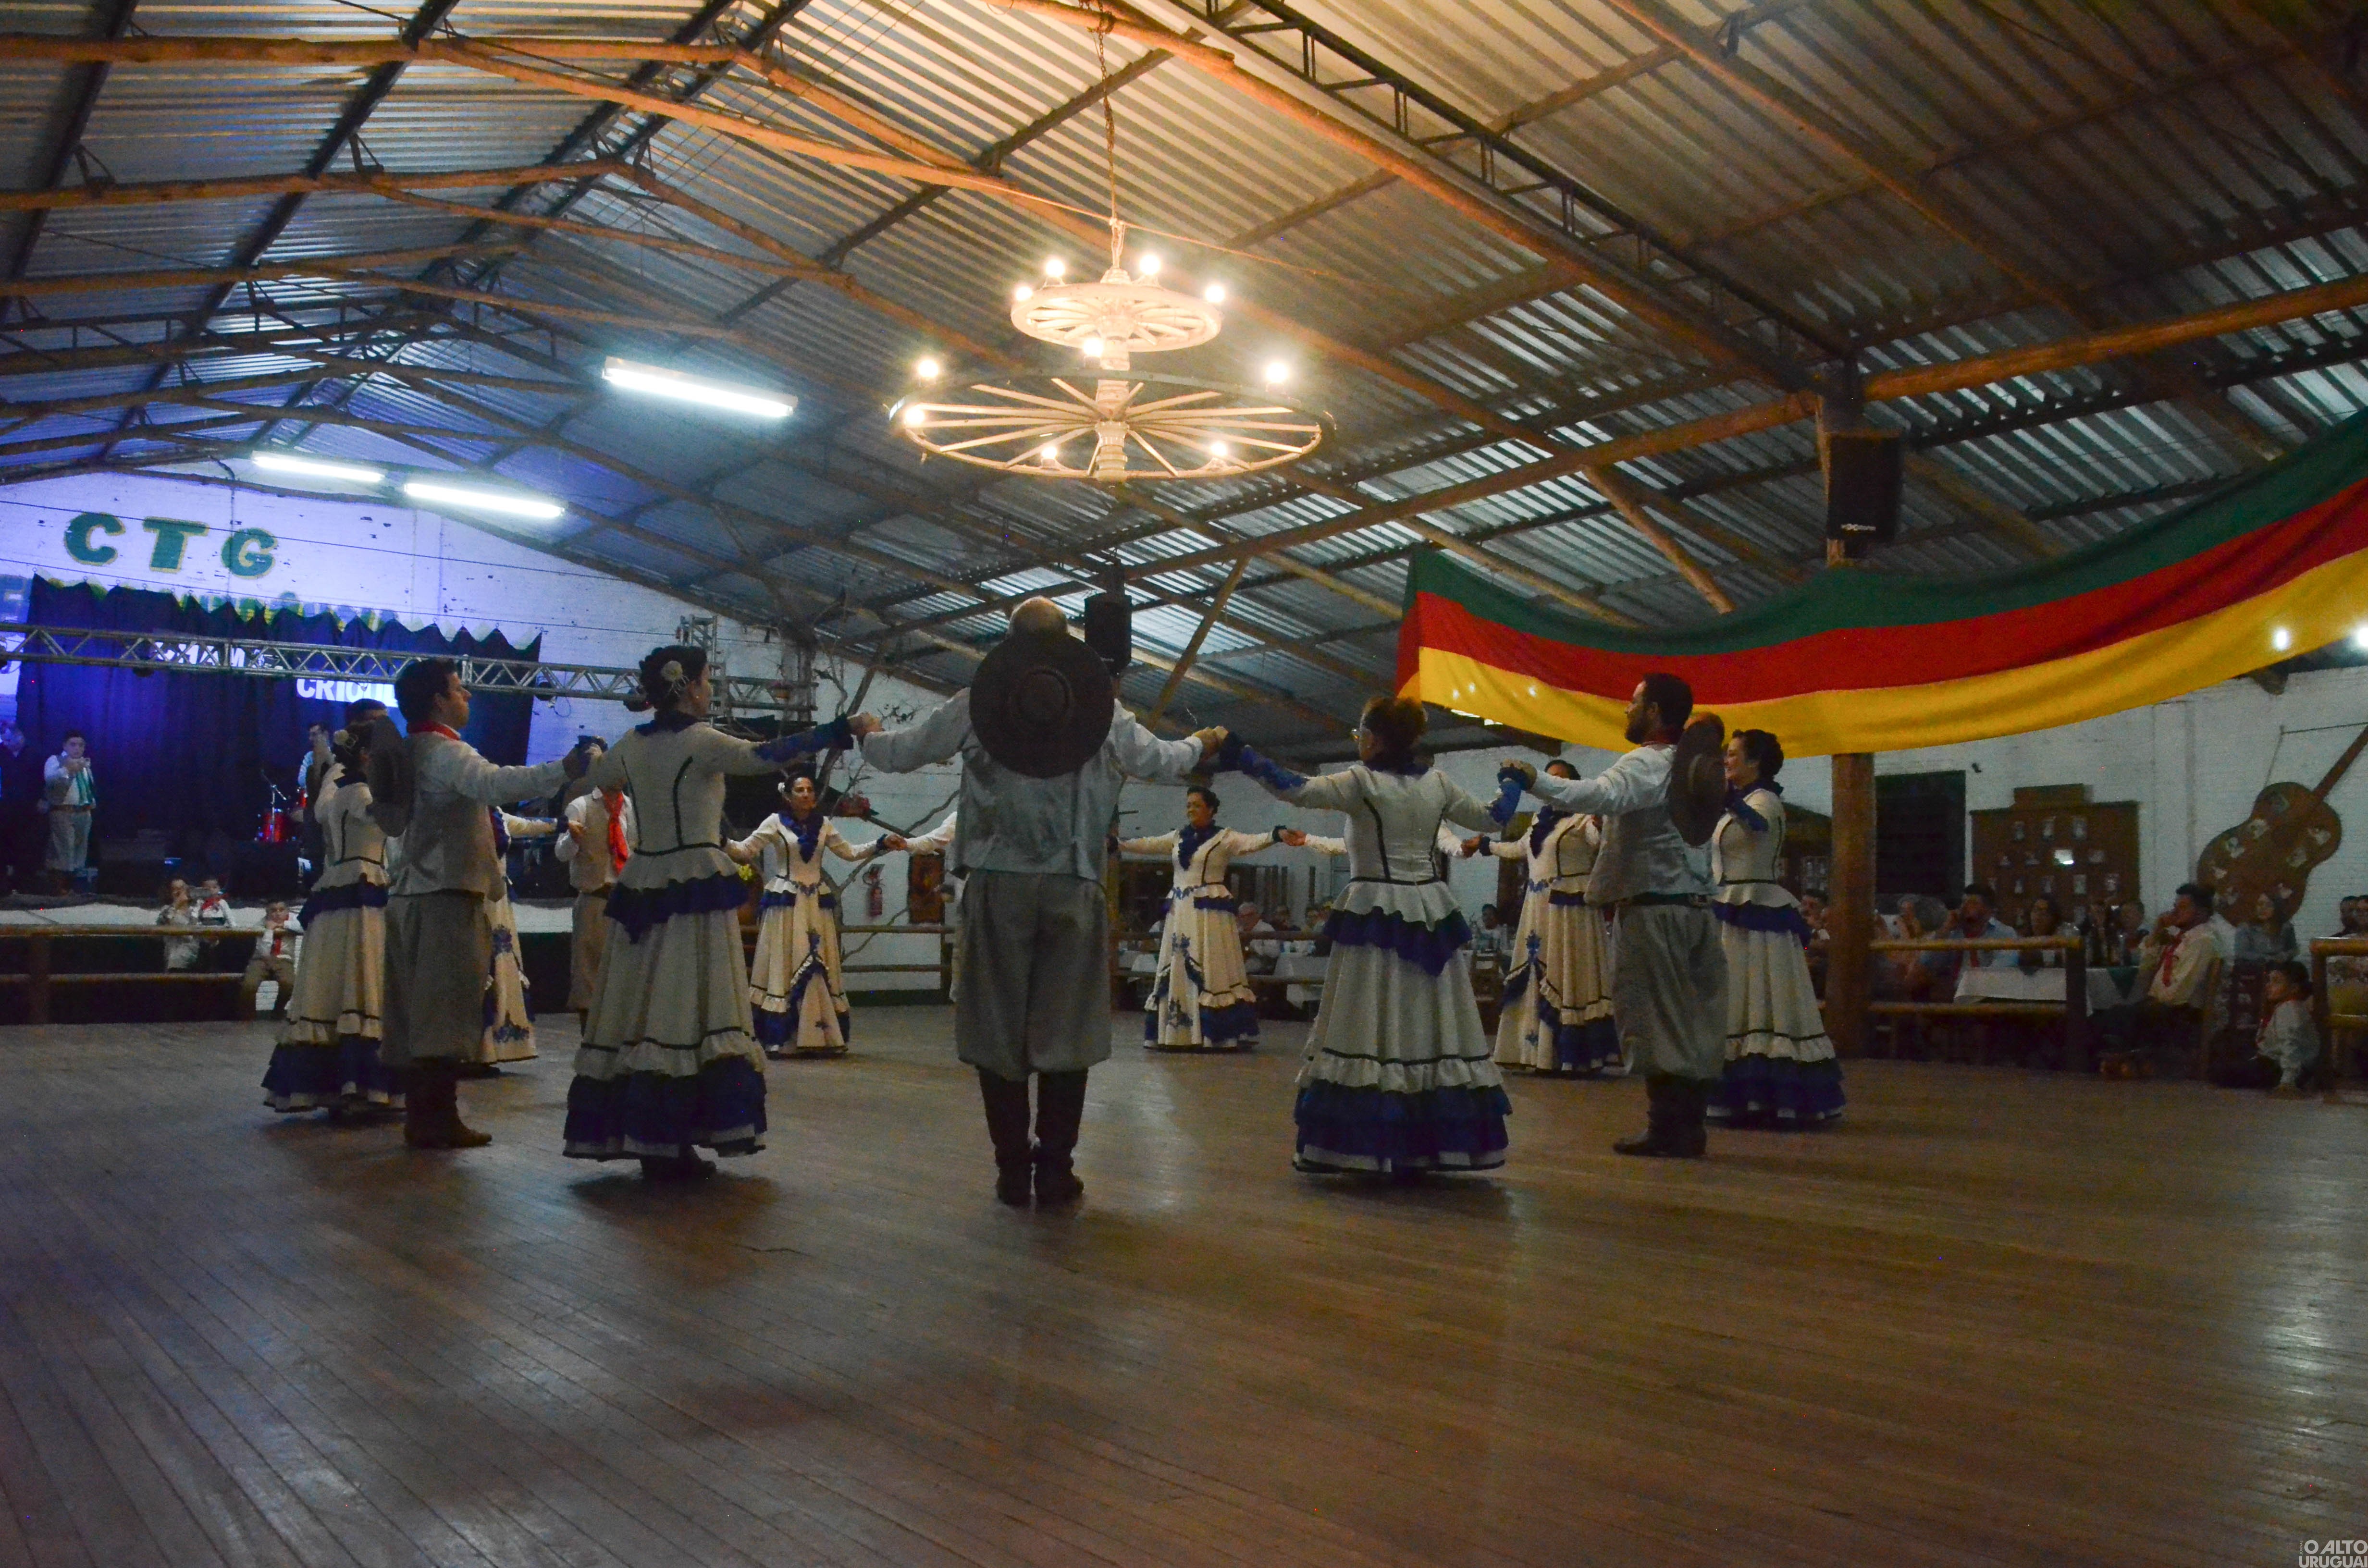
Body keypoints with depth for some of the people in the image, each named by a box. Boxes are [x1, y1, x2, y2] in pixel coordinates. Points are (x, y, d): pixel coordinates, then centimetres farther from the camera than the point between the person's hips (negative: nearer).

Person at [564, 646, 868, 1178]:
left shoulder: (631, 744, 10)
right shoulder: (700, 742, -10)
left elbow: (598, 779, 29)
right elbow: (764, 756, -24)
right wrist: (845, 729, -23)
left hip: (642, 885, 7)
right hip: (695, 885, -7)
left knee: (640, 1008, 8)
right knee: (689, 1011, -4)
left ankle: (644, 1138, 14)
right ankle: (670, 1146, -4)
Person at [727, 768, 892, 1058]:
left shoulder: (824, 825, 9)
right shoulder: (776, 823, -1)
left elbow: (850, 853, 16)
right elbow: (745, 850, -1)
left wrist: (881, 844, 5)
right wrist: (722, 843, -19)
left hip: (817, 903, 3)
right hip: (786, 902, -3)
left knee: (819, 967, 2)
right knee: (784, 965, -5)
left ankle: (820, 1036, 7)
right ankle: (781, 1038, -3)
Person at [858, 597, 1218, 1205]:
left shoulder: (976, 703, 1)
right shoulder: (1103, 708, 3)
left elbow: (898, 753, 10)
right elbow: (1162, 762, 16)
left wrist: (867, 735, 33)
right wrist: (1201, 745, 38)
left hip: (999, 886, 0)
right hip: (1073, 888, 1)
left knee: (998, 1029, 8)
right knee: (1065, 1032, 7)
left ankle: (1012, 1171, 10)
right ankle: (1055, 1172, 10)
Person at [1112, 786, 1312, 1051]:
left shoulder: (1225, 837, -3)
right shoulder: (1178, 837, 14)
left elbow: (1251, 841, -17)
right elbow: (1147, 845, 18)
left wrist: (1278, 835, -35)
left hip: (1211, 911, -6)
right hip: (1180, 911, 6)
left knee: (1212, 972, -8)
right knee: (1177, 972, 6)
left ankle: (1217, 1036, -8)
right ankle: (1180, 1034, 11)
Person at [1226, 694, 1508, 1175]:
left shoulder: (1361, 782, -8)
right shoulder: (1438, 782, 7)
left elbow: (1296, 790, -18)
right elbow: (1489, 818, 19)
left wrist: (1241, 757, -11)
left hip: (1377, 914, -5)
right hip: (1430, 913, 5)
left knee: (1373, 1026, -2)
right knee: (1431, 1024, 7)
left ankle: (1371, 1145, -1)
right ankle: (1433, 1144, 11)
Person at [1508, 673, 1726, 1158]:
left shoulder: (1646, 764, -11)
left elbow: (1600, 794, -31)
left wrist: (1538, 781, -37)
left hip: (1652, 907, -8)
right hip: (1696, 905, 9)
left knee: (1651, 1018, -3)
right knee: (1693, 1020, 9)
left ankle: (1666, 1131, -1)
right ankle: (1690, 1127, 14)